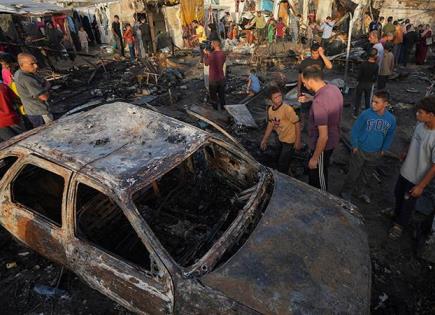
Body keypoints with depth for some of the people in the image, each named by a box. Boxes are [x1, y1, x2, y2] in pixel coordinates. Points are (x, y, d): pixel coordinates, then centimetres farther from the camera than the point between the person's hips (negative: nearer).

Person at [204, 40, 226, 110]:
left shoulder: (212, 55, -22)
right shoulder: (223, 54, -5)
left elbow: (206, 63, -5)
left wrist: (205, 54, 9)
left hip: (213, 79, -5)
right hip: (221, 78, 5)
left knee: (213, 95, 11)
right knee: (221, 94, 18)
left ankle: (215, 108, 20)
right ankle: (222, 107, 29)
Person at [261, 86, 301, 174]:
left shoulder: (287, 109, -26)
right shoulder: (270, 110, -5)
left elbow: (297, 124, -19)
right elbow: (270, 124, 9)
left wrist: (298, 141, -19)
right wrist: (264, 140, 12)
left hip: (290, 141, -7)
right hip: (281, 139, 7)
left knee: (282, 165, 0)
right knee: (281, 161, 23)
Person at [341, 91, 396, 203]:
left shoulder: (391, 119, -10)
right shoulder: (366, 114, -20)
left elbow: (390, 136, 6)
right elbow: (355, 129, -10)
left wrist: (383, 149, 8)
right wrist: (355, 146, -7)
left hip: (375, 153, 3)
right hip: (360, 150, -3)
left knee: (367, 174, 21)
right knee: (354, 173, 9)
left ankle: (363, 192, 43)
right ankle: (346, 192, 28)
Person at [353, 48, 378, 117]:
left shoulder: (363, 64, -21)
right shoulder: (376, 66, -14)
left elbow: (359, 74, -15)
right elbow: (375, 77, -7)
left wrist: (359, 80, 4)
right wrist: (372, 81, 13)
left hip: (361, 83, -2)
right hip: (370, 84, 2)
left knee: (358, 98, 11)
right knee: (367, 99, 17)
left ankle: (355, 113, 16)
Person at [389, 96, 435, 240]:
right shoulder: (421, 124, -12)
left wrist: (421, 186, -18)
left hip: (418, 178, -6)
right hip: (405, 170, 6)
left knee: (408, 202, 16)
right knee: (398, 194, 27)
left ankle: (400, 224, 42)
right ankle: (397, 214, 55)